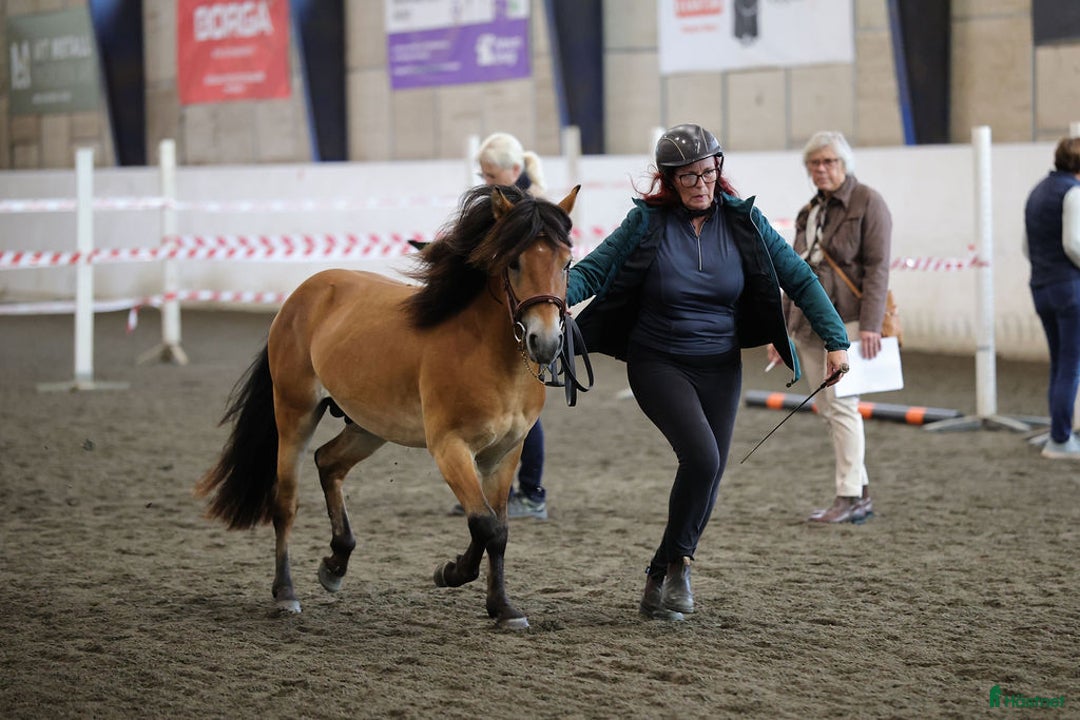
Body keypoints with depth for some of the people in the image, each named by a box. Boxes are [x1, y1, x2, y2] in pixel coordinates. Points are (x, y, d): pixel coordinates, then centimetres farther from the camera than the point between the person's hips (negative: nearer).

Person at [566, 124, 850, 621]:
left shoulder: (742, 220, -4)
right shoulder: (647, 222, -9)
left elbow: (799, 279, -1)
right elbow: (592, 270, -9)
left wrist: (836, 341, -9)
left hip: (720, 369, 4)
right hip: (658, 366, -4)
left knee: (709, 476, 4)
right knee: (702, 456, -23)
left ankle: (659, 579, 22)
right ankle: (677, 561, -2)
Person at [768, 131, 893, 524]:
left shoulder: (867, 203, -4)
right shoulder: (809, 212, 19)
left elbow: (877, 267, -12)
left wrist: (870, 325, -20)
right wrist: (782, 328, 19)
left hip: (847, 321, -7)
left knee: (841, 405, -10)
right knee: (827, 409, 6)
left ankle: (850, 497, -5)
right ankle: (860, 494, 13)